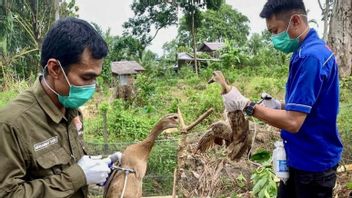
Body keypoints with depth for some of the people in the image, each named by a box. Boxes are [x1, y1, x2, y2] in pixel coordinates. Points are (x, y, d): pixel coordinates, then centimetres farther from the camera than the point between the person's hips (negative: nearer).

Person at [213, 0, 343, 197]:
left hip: (312, 162, -9)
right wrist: (279, 106, 1)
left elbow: (293, 122, -28)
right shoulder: (312, 49, 7)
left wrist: (245, 104, -23)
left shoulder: (310, 57, -26)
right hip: (303, 157, 9)